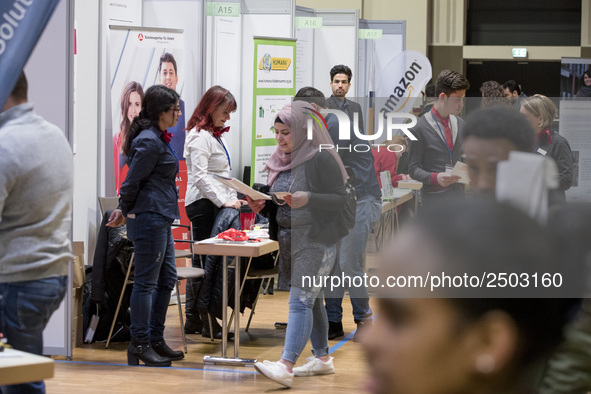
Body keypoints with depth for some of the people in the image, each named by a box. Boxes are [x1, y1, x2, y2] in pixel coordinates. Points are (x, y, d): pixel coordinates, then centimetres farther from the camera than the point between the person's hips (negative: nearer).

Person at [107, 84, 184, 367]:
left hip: (161, 219, 10)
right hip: (149, 217, -10)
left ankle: (155, 339, 20)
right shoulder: (149, 142, -16)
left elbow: (133, 183, 21)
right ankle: (139, 344, 3)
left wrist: (126, 211, 19)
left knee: (167, 279, 13)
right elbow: (133, 182, -14)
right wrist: (125, 211, -1)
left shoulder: (159, 139, 16)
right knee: (146, 282, -4)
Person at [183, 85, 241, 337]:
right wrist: (224, 201, -22)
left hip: (215, 204, 11)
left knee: (202, 261, 12)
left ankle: (193, 320, 16)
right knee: (208, 261, -9)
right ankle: (207, 320, -7)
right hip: (203, 204, -11)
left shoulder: (216, 135, 20)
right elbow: (200, 177, -19)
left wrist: (232, 199, 18)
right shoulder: (200, 136, -12)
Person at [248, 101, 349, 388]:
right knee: (311, 300, 16)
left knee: (300, 300, -15)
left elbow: (341, 199, -14)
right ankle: (322, 358, 27)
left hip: (316, 241, -8)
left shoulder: (321, 160, -11)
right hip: (289, 241, 8)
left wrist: (308, 199, -26)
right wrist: (262, 205, 0)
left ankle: (286, 367, -22)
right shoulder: (281, 162, 13)